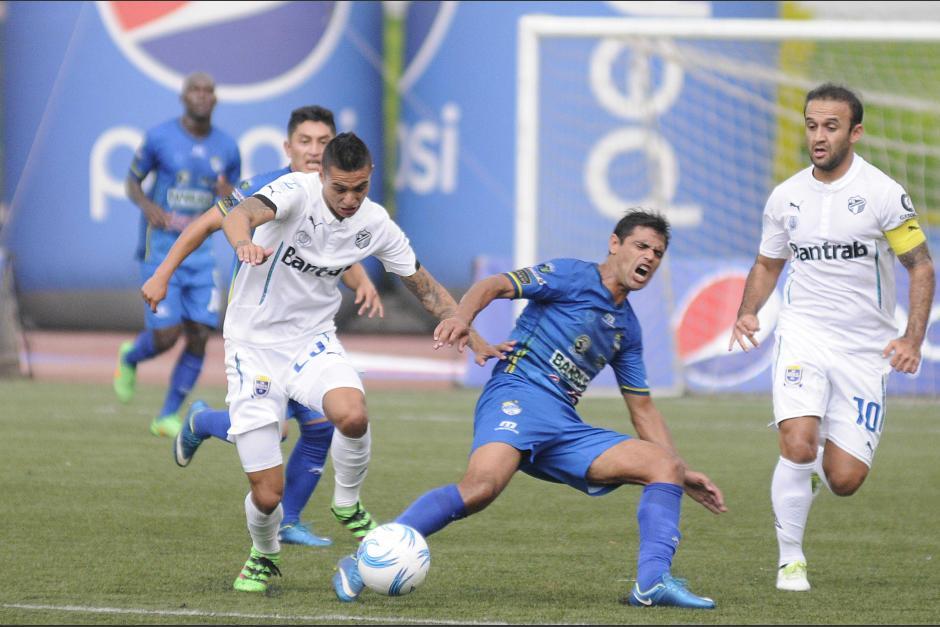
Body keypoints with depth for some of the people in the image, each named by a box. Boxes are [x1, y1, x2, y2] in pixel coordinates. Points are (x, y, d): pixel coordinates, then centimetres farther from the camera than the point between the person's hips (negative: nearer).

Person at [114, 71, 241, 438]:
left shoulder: (226, 148, 6)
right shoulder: (160, 138, -4)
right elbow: (132, 181, 6)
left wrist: (228, 195, -10)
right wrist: (146, 205, -15)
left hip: (200, 252, 4)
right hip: (160, 250, -4)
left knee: (199, 337, -6)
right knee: (166, 335, -10)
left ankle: (168, 418, 8)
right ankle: (129, 358, 27)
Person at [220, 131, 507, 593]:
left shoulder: (375, 224, -3)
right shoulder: (297, 191, -18)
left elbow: (425, 287, 10)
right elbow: (241, 214, -38)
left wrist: (475, 341, 2)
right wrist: (245, 243, -62)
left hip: (312, 340, 3)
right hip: (254, 343, -3)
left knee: (353, 415, -33)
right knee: (267, 495, -7)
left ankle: (348, 501, -1)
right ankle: (263, 557, 29)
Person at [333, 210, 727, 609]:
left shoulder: (626, 327, 25)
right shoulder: (573, 277, 4)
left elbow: (642, 408, 30)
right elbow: (495, 286, -7)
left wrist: (683, 474, 23)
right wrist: (463, 316, -29)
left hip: (565, 426, 8)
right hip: (518, 397, -7)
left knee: (663, 464, -6)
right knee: (482, 486, -34)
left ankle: (653, 582, -20)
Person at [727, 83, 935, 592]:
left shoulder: (883, 194, -7)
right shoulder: (785, 197, 4)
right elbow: (768, 264, 19)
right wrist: (747, 313, 0)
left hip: (865, 350, -1)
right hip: (804, 335, 1)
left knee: (845, 481, -5)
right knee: (798, 445, -24)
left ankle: (814, 466, 34)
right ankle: (790, 559, -6)